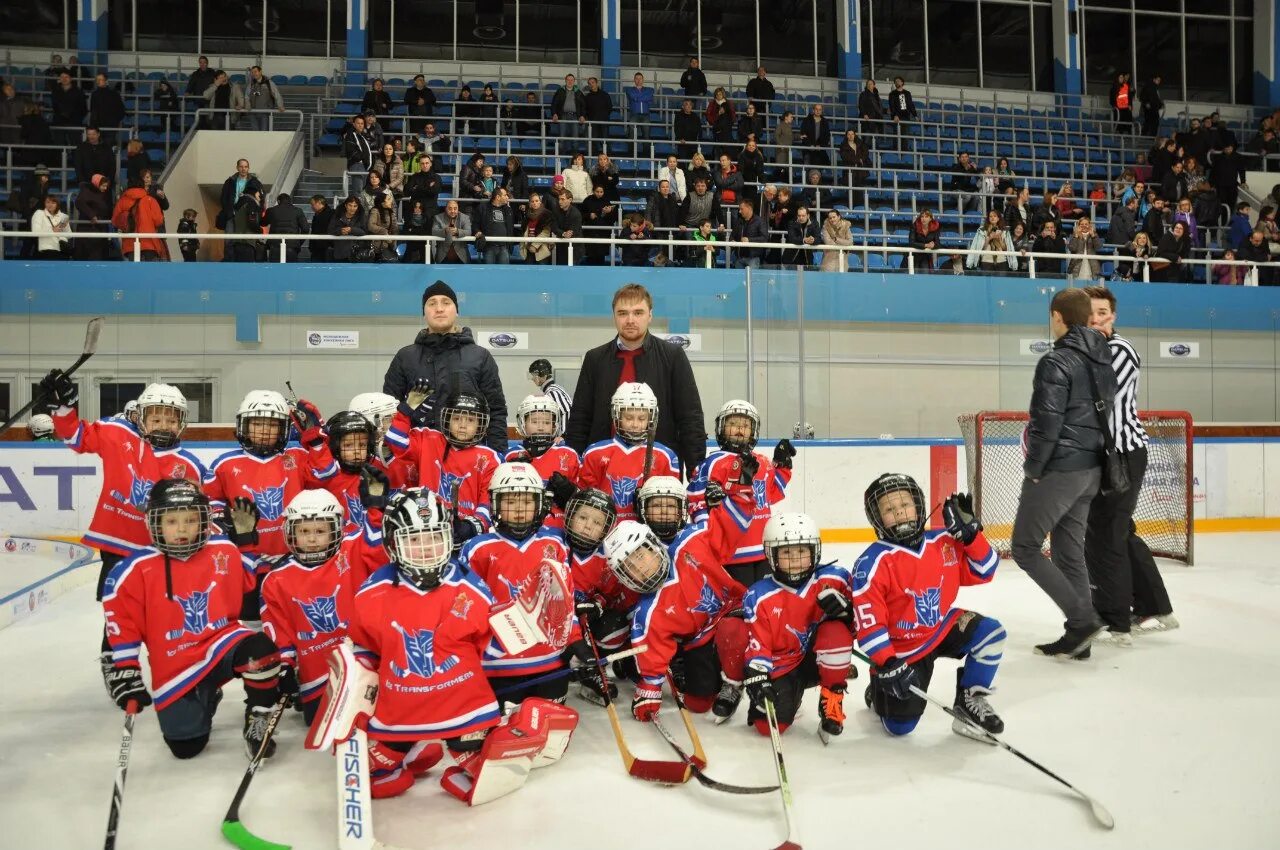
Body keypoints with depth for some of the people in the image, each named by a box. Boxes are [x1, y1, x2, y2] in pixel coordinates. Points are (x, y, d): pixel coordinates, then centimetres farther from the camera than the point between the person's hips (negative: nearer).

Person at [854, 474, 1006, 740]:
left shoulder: (944, 542, -8)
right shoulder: (873, 563, -23)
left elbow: (983, 572, -1)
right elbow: (868, 621, -23)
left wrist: (969, 532, -14)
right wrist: (888, 665, -27)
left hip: (942, 628, 4)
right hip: (901, 648, -4)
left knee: (990, 632, -20)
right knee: (900, 726, -3)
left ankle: (969, 702, -1)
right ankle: (879, 693, 33)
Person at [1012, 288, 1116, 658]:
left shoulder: (1056, 362, -17)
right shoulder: (1103, 360, 10)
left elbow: (1046, 422, -20)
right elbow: (1105, 414, 15)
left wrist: (1033, 469, -10)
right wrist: (1090, 451, 19)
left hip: (1058, 470, -9)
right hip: (1091, 468, 9)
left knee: (1025, 547, 1)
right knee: (1069, 549, 14)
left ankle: (1083, 618, -2)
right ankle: (1078, 635, 17)